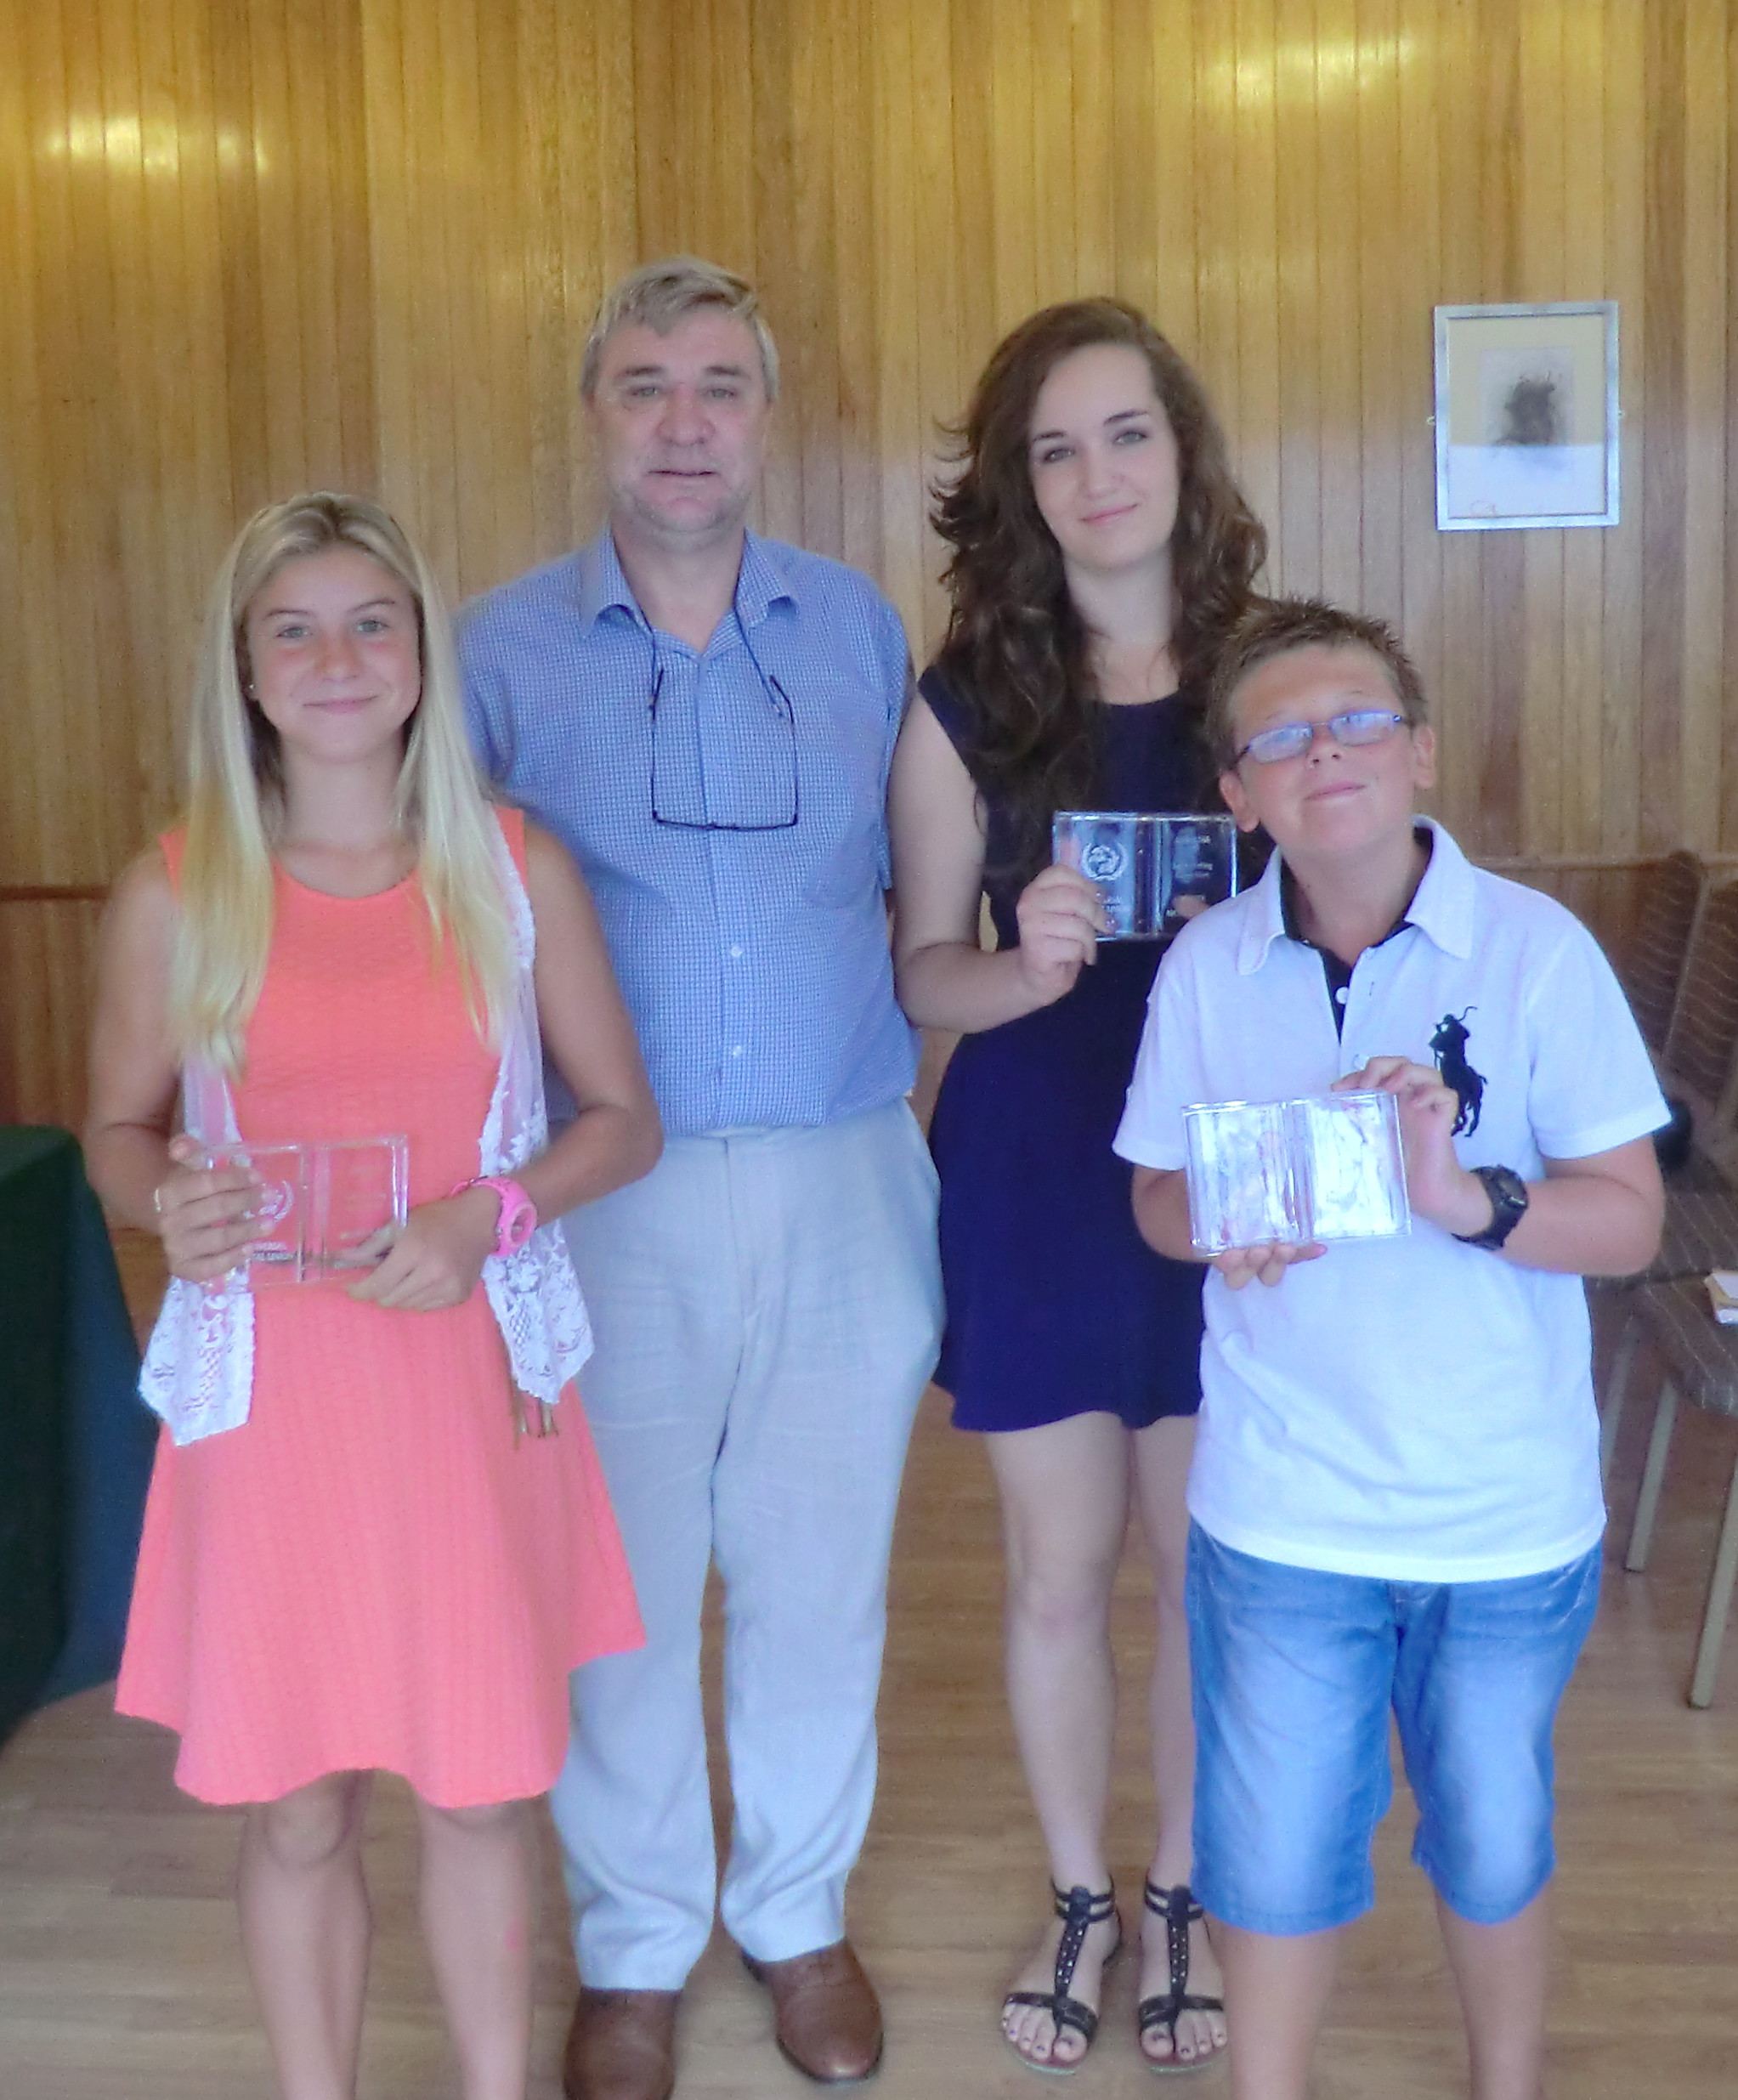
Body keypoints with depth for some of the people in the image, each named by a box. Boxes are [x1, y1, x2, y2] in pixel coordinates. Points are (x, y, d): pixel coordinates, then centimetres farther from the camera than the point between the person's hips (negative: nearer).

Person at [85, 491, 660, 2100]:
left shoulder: (518, 870, 0)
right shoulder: (175, 893, -1)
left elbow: (624, 1118, 5)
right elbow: (119, 1131, 9)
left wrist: (486, 1216, -12)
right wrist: (164, 1202, -14)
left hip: (474, 1377, 1)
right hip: (272, 1391, 0)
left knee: (484, 1786, 10)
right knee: (298, 1808, 9)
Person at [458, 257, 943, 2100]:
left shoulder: (860, 629, 5)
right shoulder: (502, 649, 0)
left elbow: (916, 889, 13)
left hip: (839, 1179, 2)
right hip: (608, 1194, -1)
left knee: (818, 1575, 13)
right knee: (619, 1582, 10)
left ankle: (798, 1913, 36)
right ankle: (633, 1948, 32)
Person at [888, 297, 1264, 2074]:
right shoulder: (968, 708, -3)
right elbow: (922, 972, 0)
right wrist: (1024, 964, -21)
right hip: (1034, 1177, 0)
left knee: (1212, 1562, 12)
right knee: (1059, 1566, 12)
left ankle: (1182, 1898, 34)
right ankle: (1077, 1898, 35)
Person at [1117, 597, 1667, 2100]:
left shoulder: (1537, 948, -11)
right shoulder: (1207, 965, -4)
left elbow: (1631, 1220, -9)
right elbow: (1159, 1190, 6)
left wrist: (1467, 1196, -27)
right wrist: (1219, 1223, -16)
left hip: (1509, 1514, 0)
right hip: (1281, 1512, 1)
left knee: (1494, 1848, 19)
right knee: (1275, 1854, 13)